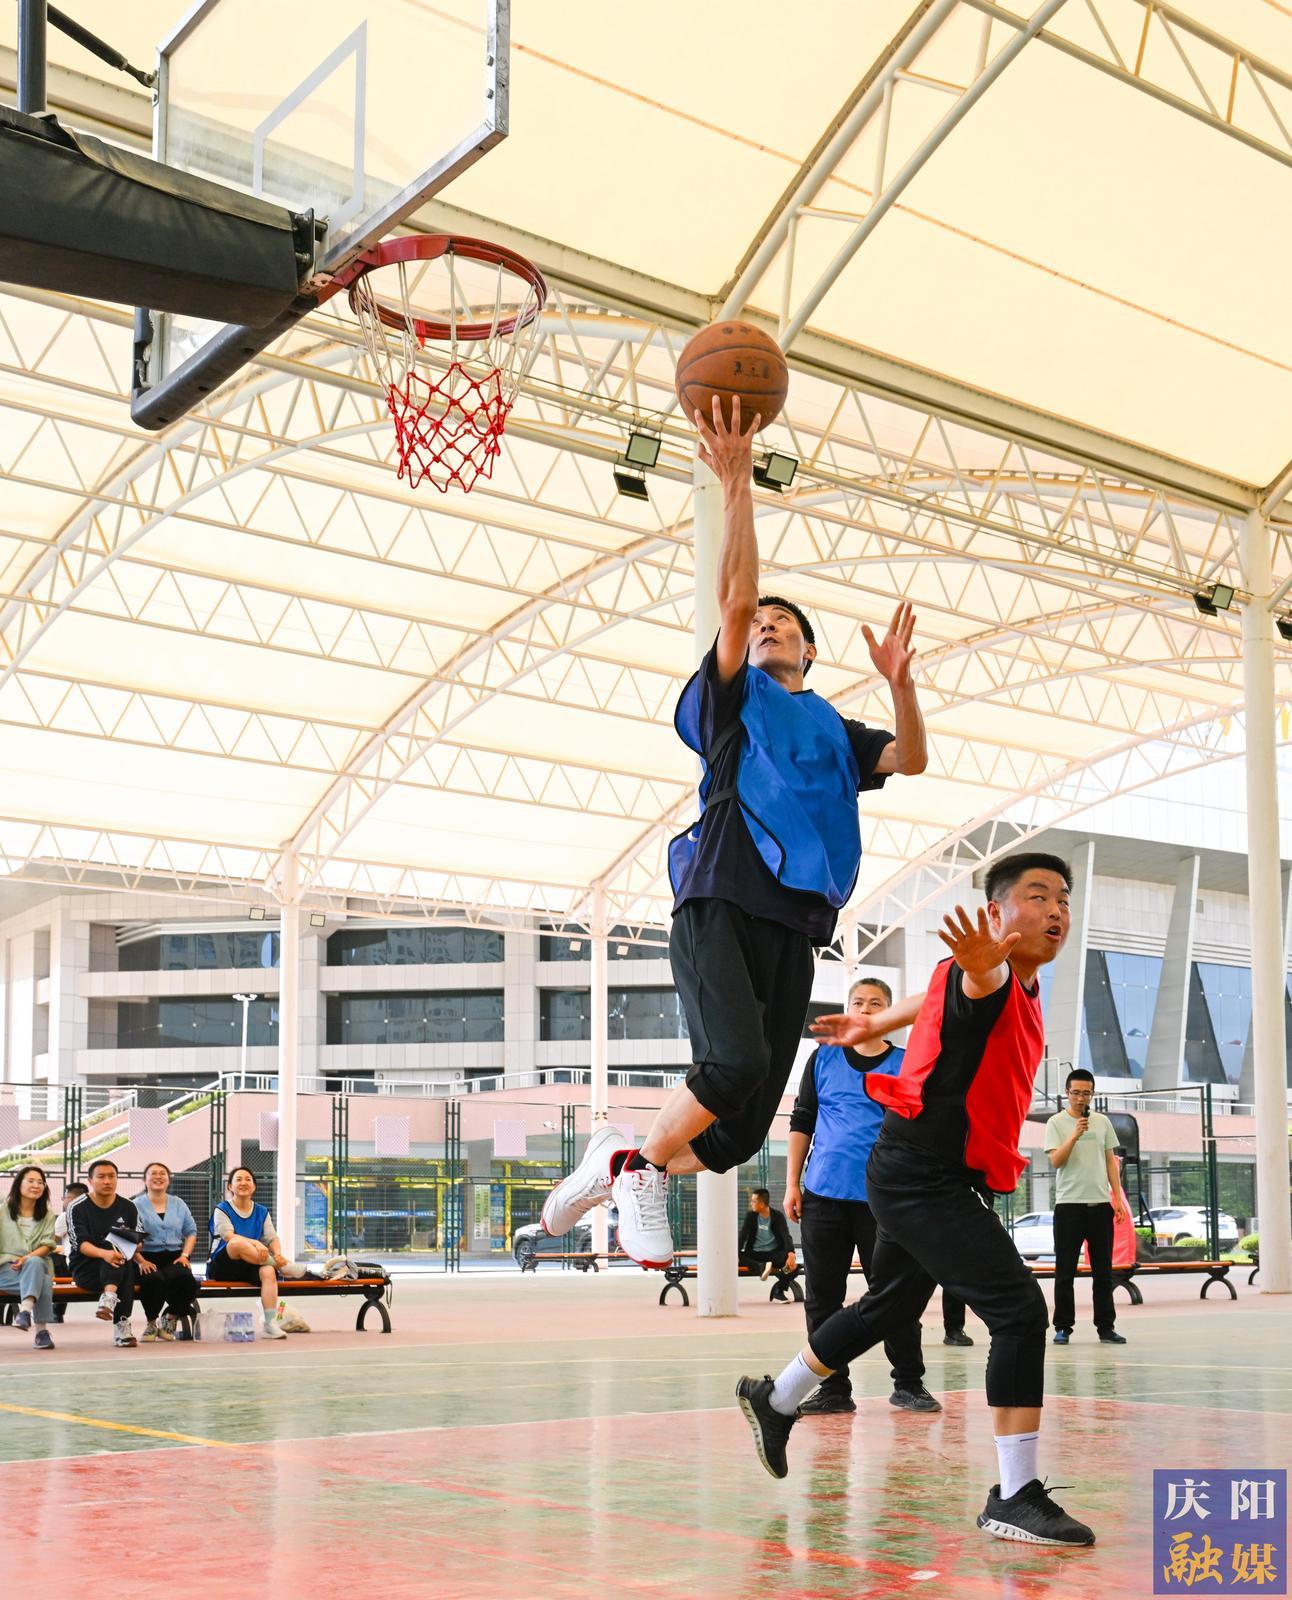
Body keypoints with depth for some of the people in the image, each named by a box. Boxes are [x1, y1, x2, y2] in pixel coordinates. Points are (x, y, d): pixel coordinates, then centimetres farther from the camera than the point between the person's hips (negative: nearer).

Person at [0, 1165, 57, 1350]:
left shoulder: (47, 1215, 16)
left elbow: (47, 1246, 3)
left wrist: (27, 1258, -15)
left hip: (38, 1264, 2)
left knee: (34, 1263, -37)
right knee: (42, 1282, -33)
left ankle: (25, 1311, -48)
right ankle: (41, 1330, -38)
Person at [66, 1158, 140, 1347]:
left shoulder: (128, 1207, 11)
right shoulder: (77, 1208, 0)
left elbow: (137, 1242, 11)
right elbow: (80, 1243, -12)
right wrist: (104, 1253, -32)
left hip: (122, 1268, 3)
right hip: (86, 1269, -3)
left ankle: (109, 1299, -52)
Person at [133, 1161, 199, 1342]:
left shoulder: (178, 1204, 20)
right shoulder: (137, 1205, 6)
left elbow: (191, 1231, 18)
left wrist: (185, 1255, 1)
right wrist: (141, 1261, -17)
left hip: (174, 1257, 3)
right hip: (147, 1259, -3)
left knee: (183, 1278, -32)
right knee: (154, 1279, -37)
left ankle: (172, 1317, 0)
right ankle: (150, 1322, -6)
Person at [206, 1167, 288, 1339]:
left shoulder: (262, 1212, 15)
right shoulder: (222, 1210, 2)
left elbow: (272, 1238, 4)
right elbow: (228, 1236, -16)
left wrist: (278, 1254, -21)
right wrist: (256, 1243, -34)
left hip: (251, 1268, 3)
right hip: (222, 1267, -3)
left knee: (268, 1272, -32)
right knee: (238, 1243, -36)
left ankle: (271, 1324, -37)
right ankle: (285, 1266, -27)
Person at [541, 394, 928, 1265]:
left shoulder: (831, 729, 24)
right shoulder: (732, 698, 14)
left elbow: (910, 760, 8)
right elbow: (733, 600, -1)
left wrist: (900, 683, -10)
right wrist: (737, 486, -9)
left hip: (794, 924, 5)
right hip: (720, 906, -4)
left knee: (741, 1133, 0)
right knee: (735, 1063, -28)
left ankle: (620, 1162, 24)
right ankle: (641, 1163, -3)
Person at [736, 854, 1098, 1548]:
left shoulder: (1026, 989, 9)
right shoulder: (991, 978, -20)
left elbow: (930, 1001, 27)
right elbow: (971, 987, -47)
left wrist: (873, 1025, 40)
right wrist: (983, 967, -70)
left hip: (922, 1179, 10)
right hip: (924, 1178, -10)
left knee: (889, 1304, 25)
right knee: (1021, 1312, -17)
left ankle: (774, 1400, 44)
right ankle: (1014, 1498, -13)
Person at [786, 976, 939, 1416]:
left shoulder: (906, 1064, 6)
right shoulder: (824, 1058, 10)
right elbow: (801, 1123, 11)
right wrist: (792, 1184, 5)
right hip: (823, 1194, 2)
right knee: (823, 1296, 4)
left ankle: (908, 1383, 11)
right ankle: (833, 1388, 12)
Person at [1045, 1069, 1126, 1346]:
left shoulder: (1102, 1122, 10)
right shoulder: (1056, 1123, -1)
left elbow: (1111, 1161, 12)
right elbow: (1056, 1160, -12)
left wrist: (1118, 1198, 5)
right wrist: (1075, 1135, -24)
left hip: (1100, 1204, 3)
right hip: (1069, 1205, -3)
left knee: (1103, 1270, 6)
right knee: (1065, 1271, 0)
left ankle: (1106, 1326, 11)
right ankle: (1063, 1327, 6)